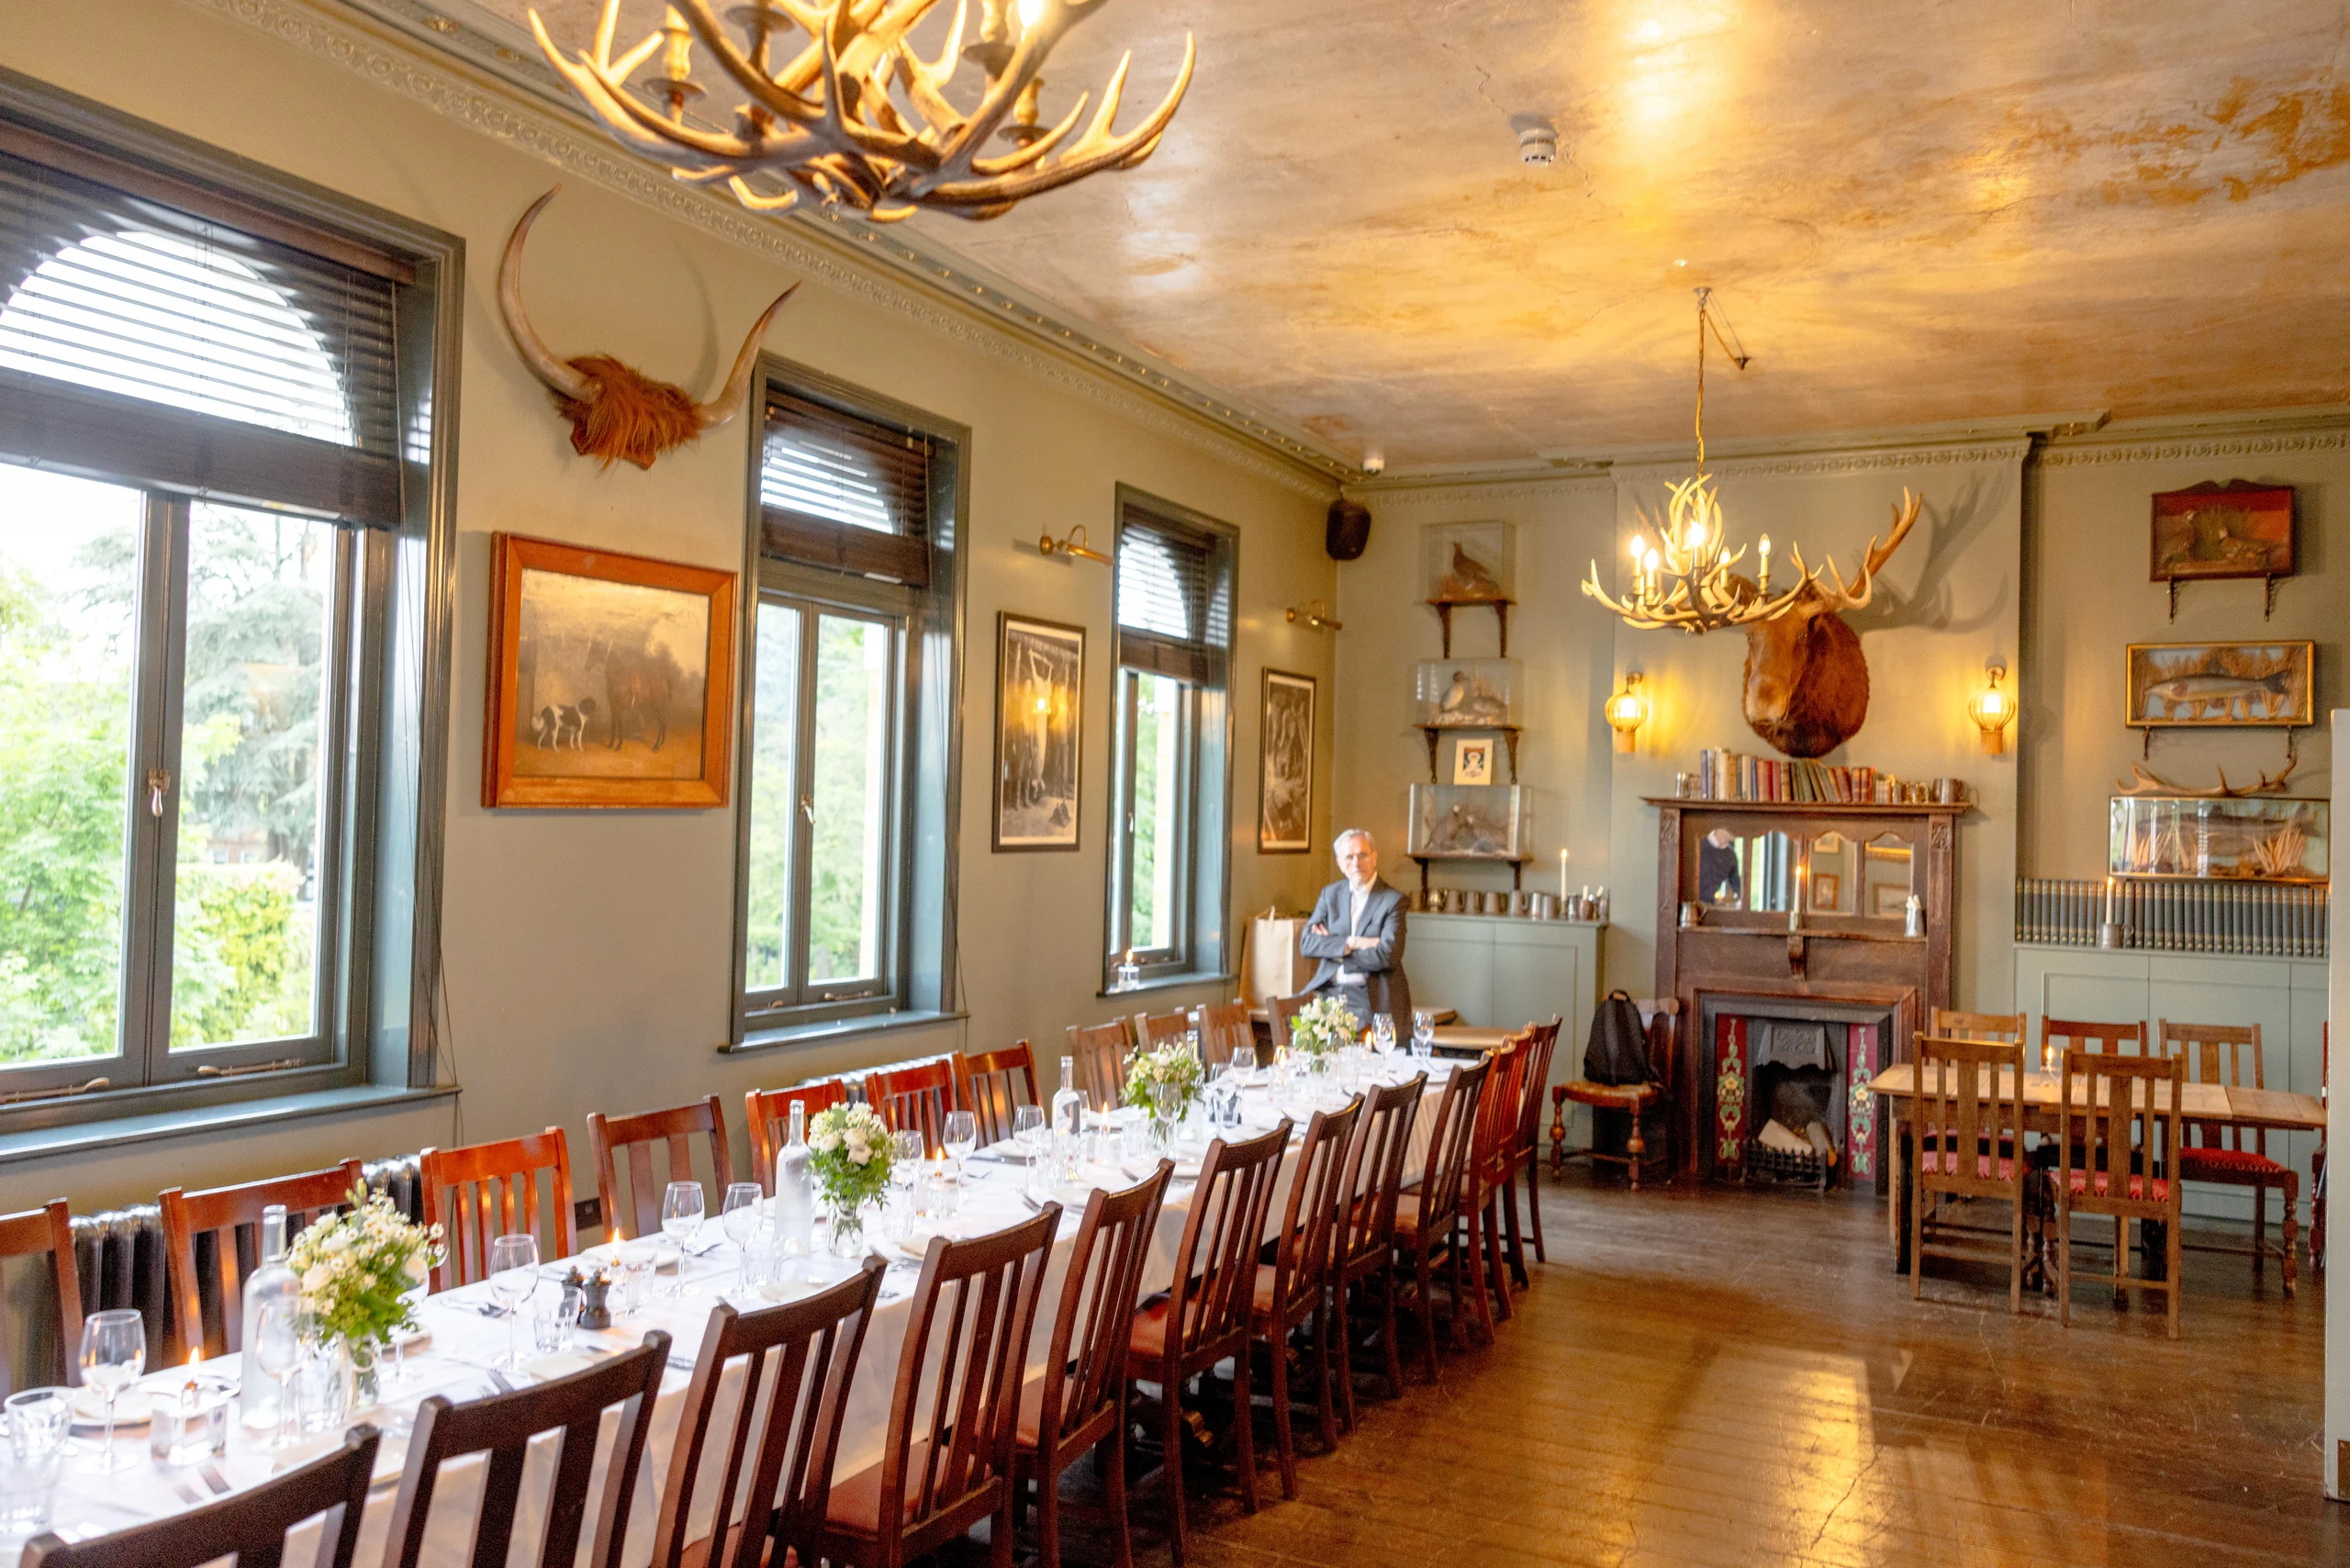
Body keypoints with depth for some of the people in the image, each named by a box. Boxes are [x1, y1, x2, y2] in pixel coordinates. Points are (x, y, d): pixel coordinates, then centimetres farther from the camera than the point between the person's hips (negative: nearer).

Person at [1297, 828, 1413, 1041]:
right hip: (1332, 995, 3)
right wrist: (1350, 943, -14)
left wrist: (1331, 946, -7)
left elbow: (1386, 956, -15)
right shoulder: (1330, 894, 11)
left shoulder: (1393, 900, -4)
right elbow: (1306, 943, 1)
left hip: (1375, 1001, -3)